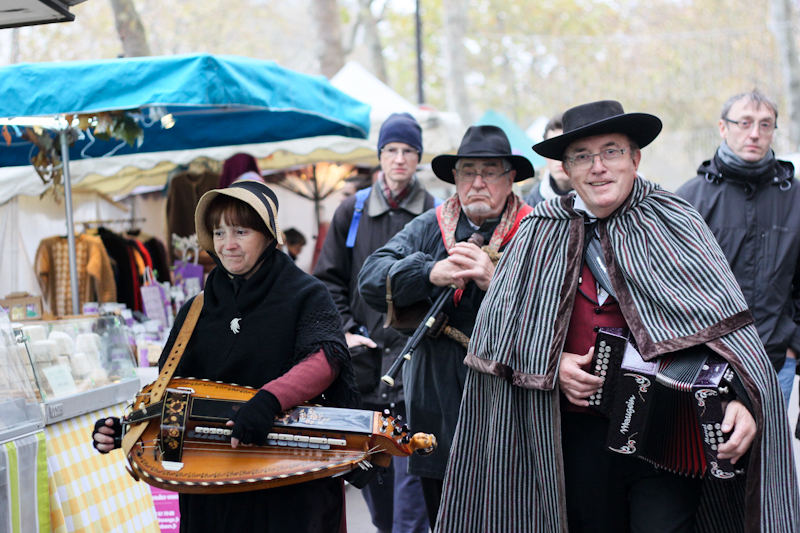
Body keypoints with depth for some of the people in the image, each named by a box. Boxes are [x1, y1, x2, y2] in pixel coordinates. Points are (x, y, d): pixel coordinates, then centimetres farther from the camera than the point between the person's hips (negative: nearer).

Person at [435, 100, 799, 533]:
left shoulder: (676, 226, 1)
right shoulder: (540, 233, 7)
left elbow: (725, 324, -6)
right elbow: (500, 324, 11)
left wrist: (741, 400, -21)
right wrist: (551, 363, -6)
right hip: (578, 435, 2)